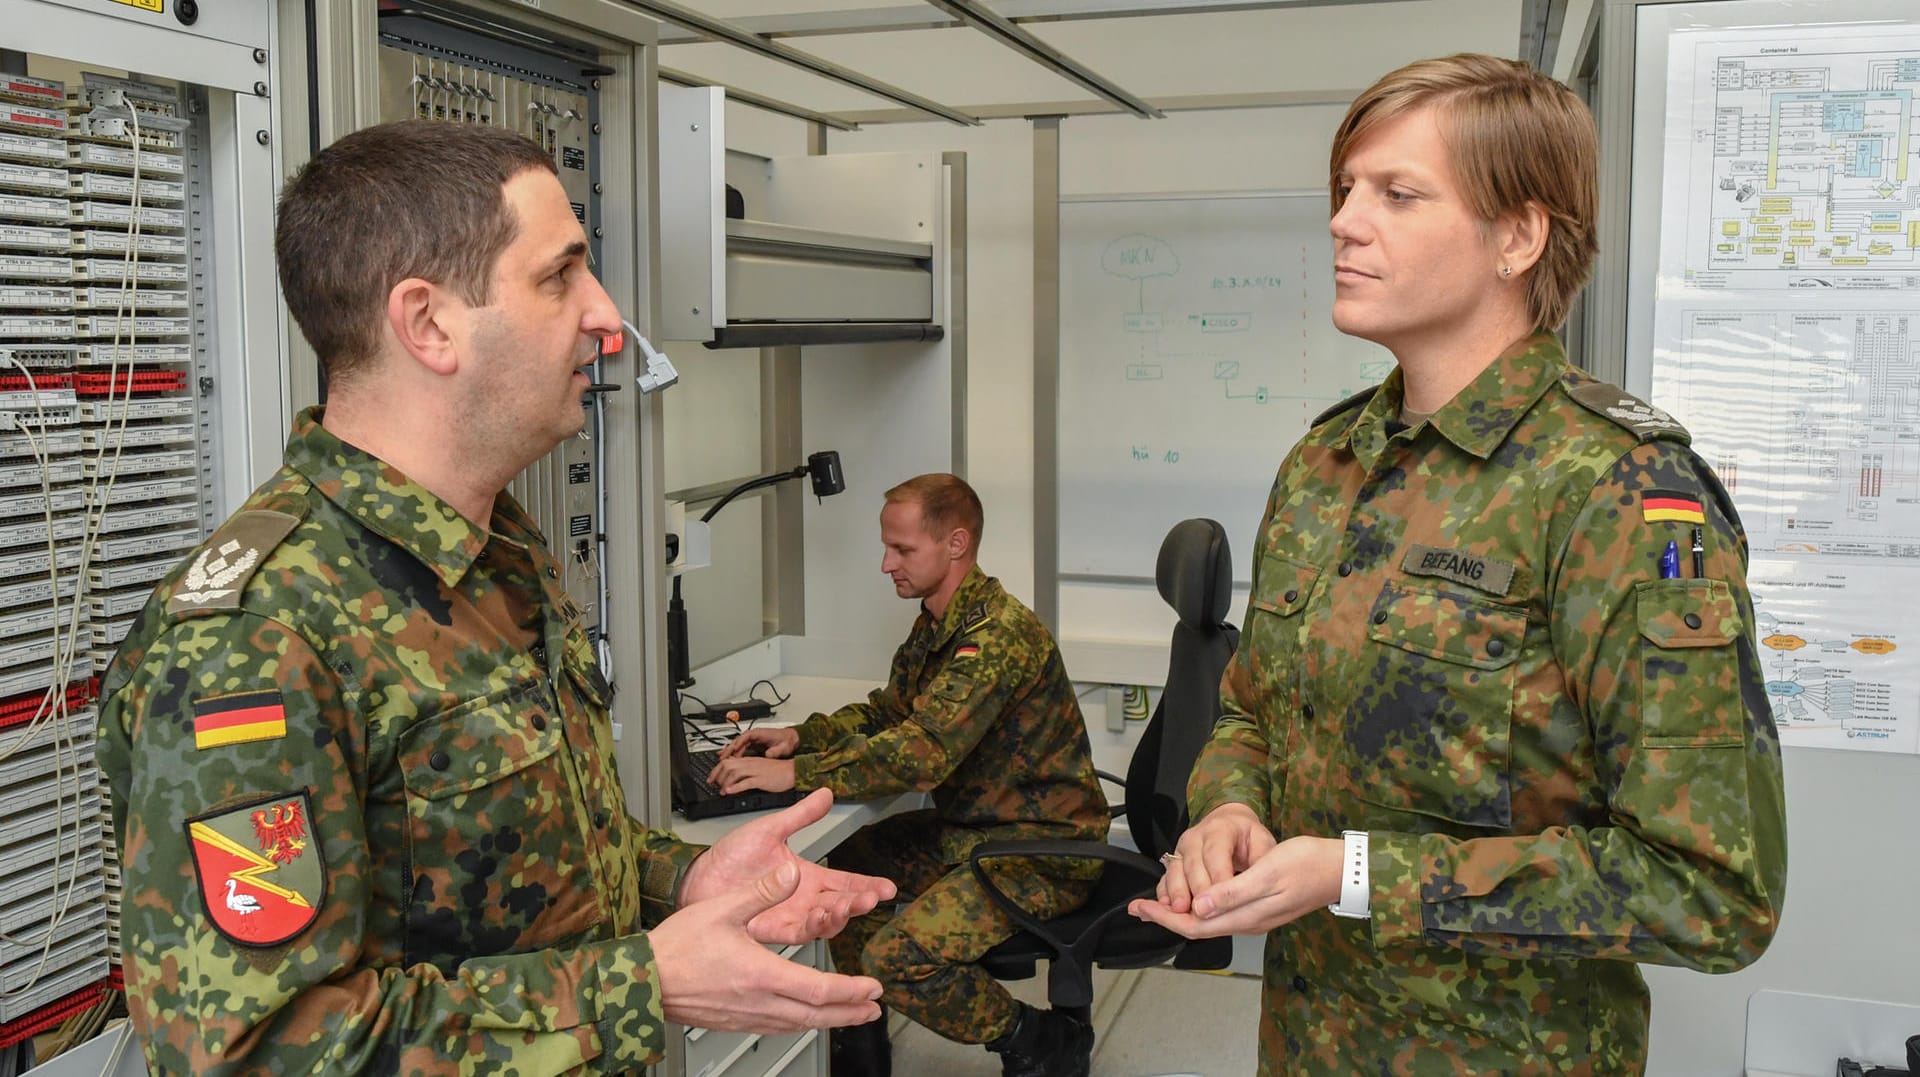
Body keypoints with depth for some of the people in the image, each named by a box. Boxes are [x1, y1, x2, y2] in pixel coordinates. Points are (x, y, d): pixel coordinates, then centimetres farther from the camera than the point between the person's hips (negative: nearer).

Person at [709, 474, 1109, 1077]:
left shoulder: (1000, 635, -25)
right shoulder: (937, 623, 7)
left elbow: (924, 751, -33)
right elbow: (889, 709, 18)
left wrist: (794, 774, -31)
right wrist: (800, 736, 1)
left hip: (1042, 848, -10)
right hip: (968, 829, 10)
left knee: (898, 959, -22)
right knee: (839, 867, 5)